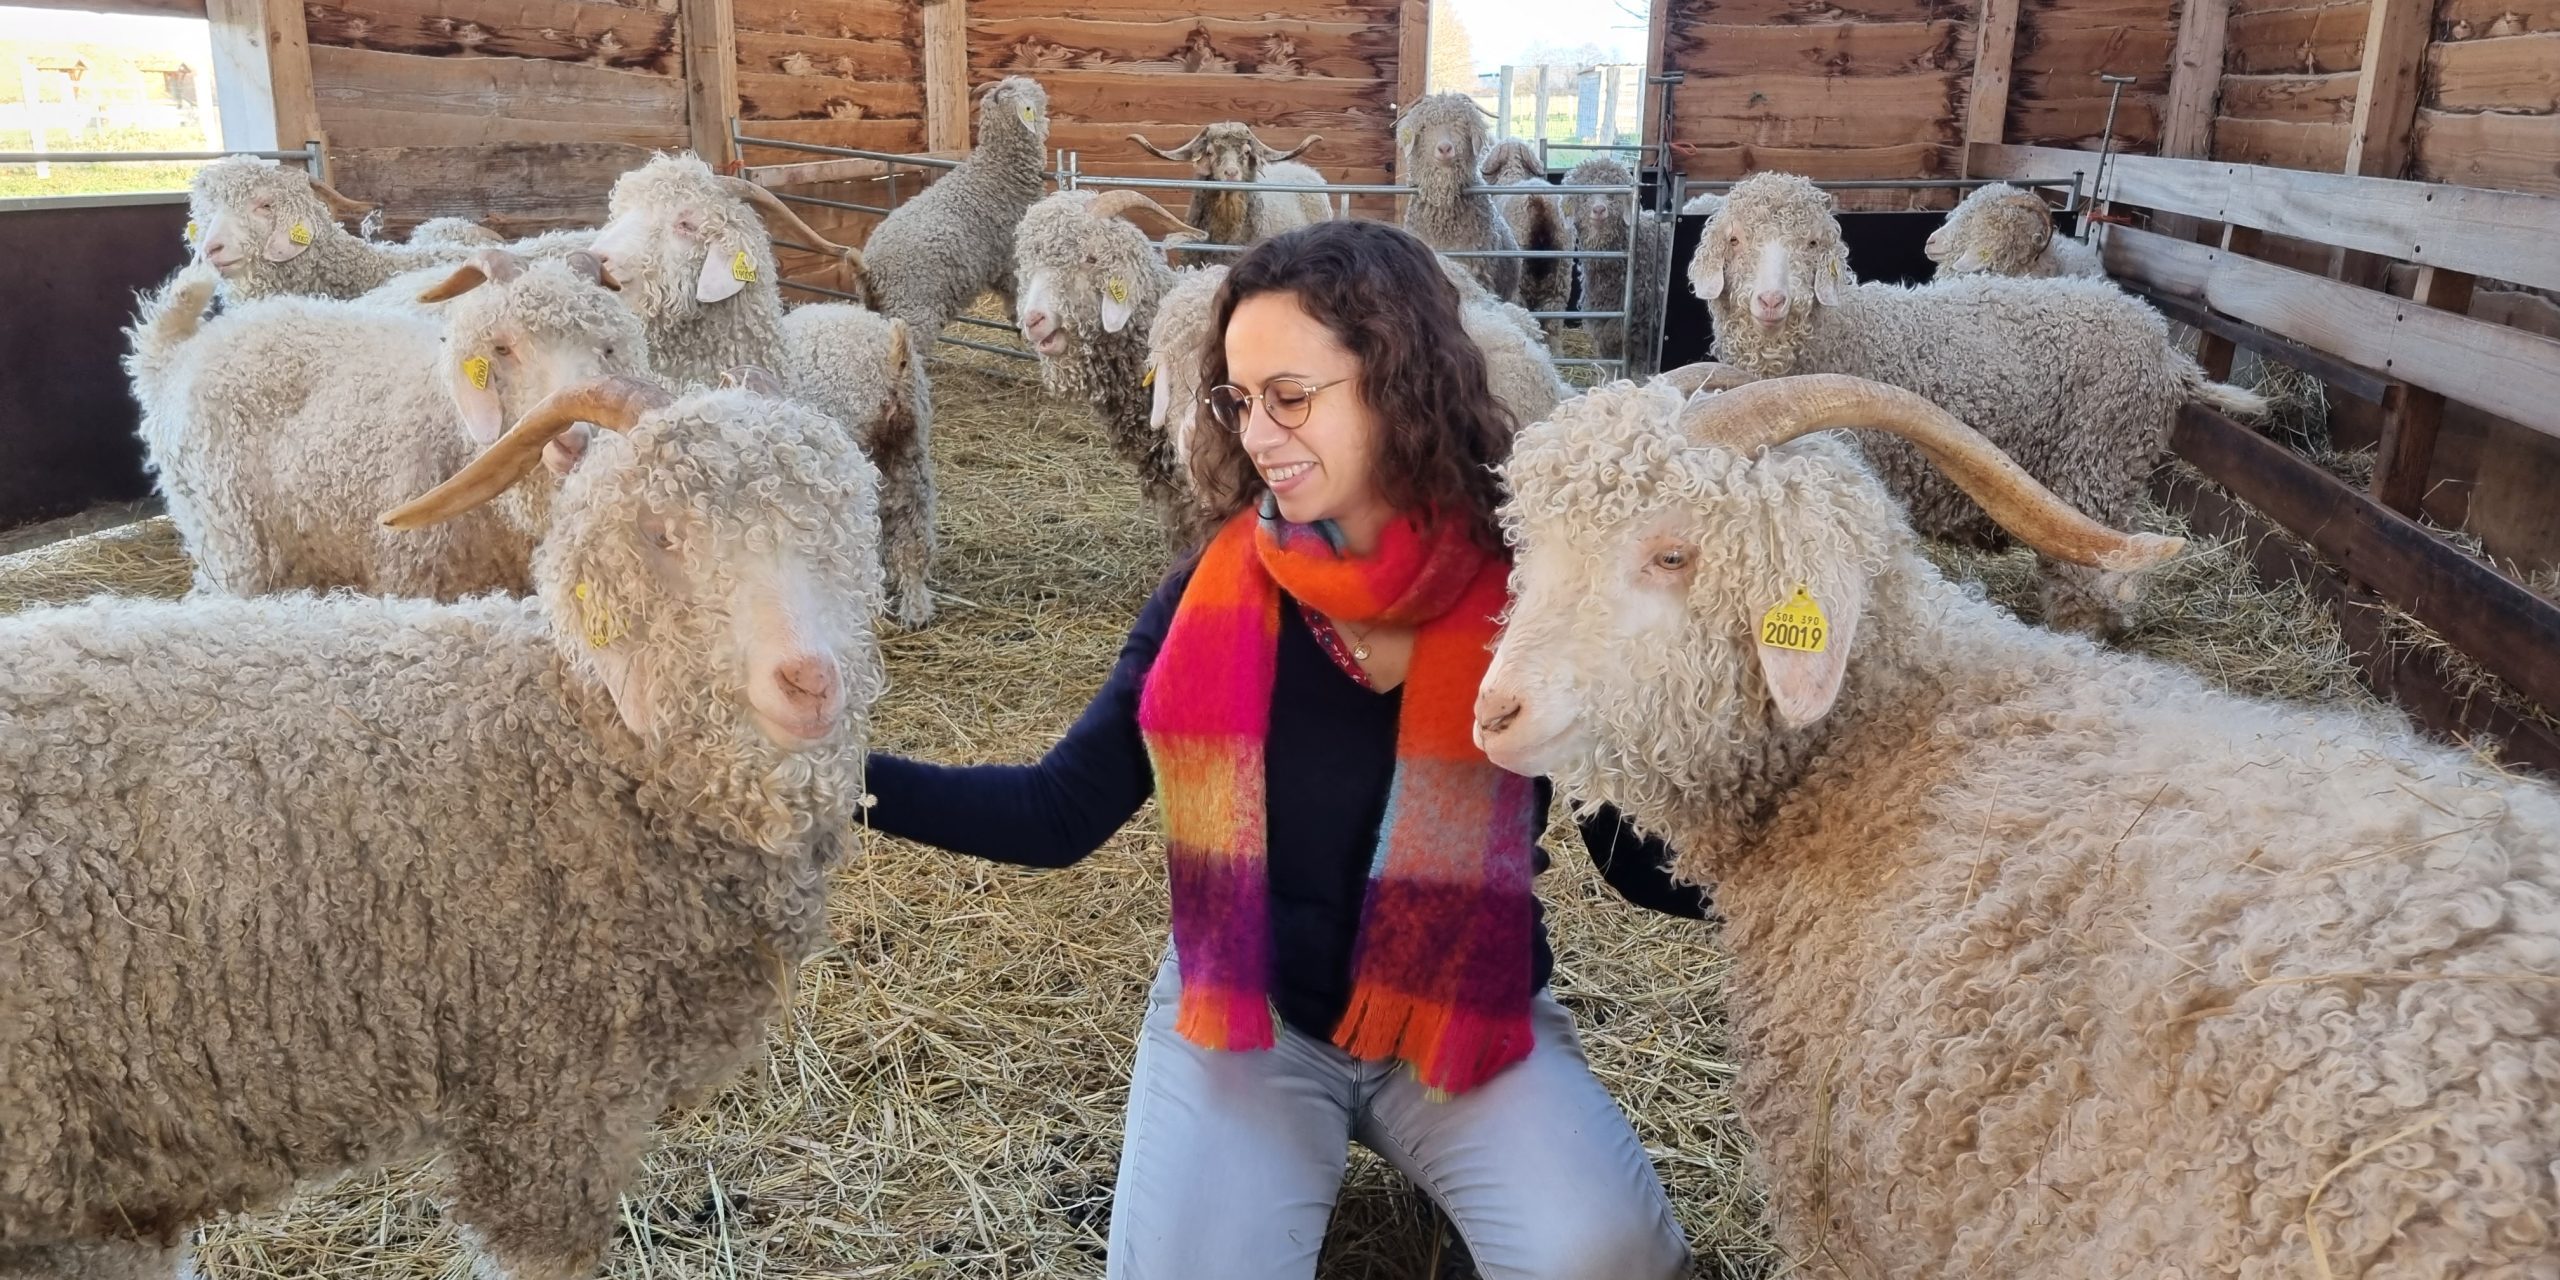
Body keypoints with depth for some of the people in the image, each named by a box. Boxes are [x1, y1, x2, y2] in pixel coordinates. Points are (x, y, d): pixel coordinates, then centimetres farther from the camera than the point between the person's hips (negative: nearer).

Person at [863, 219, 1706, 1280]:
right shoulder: (1218, 589, -7)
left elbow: (1641, 851, -4)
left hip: (1468, 1015, 0)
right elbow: (1058, 813, -7)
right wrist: (839, 775, -20)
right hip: (1243, 1011, 1)